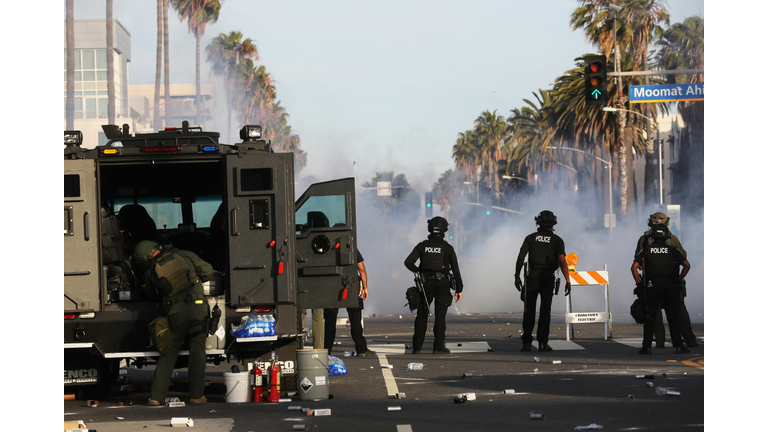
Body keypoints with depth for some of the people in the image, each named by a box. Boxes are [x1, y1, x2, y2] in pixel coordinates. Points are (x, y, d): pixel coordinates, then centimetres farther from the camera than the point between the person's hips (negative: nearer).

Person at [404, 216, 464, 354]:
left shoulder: (422, 246, 0)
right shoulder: (447, 248, -3)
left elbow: (408, 262, -7)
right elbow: (455, 270, -3)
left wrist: (417, 271, 12)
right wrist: (459, 289, 2)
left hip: (426, 284, 1)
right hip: (442, 285, -1)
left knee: (422, 316, 7)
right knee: (440, 316, 2)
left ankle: (417, 347, 4)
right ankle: (438, 346, -3)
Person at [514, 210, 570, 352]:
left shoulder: (531, 238, 5)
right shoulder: (557, 240, 2)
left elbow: (520, 258, -4)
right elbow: (562, 262, -9)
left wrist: (517, 276, -1)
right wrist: (568, 281, -9)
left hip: (532, 277, 1)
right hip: (548, 278, -1)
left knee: (529, 311, 6)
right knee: (545, 310, 4)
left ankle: (527, 343, 2)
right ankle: (542, 342, -2)